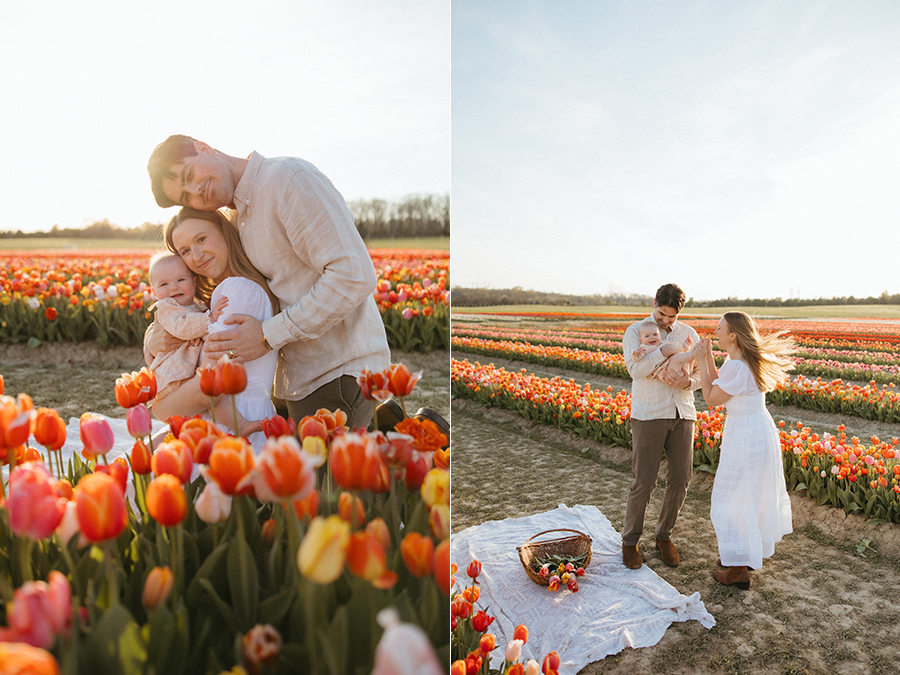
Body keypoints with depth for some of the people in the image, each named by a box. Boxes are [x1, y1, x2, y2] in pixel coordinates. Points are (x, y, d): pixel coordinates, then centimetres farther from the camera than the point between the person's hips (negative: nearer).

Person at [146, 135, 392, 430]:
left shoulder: (289, 177, -14)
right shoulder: (239, 223, 14)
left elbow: (355, 276, -23)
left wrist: (270, 335, -19)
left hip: (342, 373, -9)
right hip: (301, 379, 9)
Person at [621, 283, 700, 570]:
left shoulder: (689, 334, 9)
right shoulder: (635, 331, -2)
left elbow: (701, 375, 7)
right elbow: (636, 370, -16)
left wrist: (687, 382, -15)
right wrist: (665, 351, -21)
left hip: (682, 414, 4)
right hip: (649, 414, -4)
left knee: (680, 478, 5)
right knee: (644, 481, -4)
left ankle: (664, 535, 26)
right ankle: (630, 541, 15)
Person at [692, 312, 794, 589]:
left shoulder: (737, 367, -27)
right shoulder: (744, 359, 4)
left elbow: (711, 399, -15)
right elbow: (719, 387, 11)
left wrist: (702, 361, -13)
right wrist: (708, 358, 3)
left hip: (746, 439, -10)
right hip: (759, 431, 10)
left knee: (732, 501, 5)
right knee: (751, 496, 23)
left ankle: (738, 571, 18)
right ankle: (747, 555, 41)